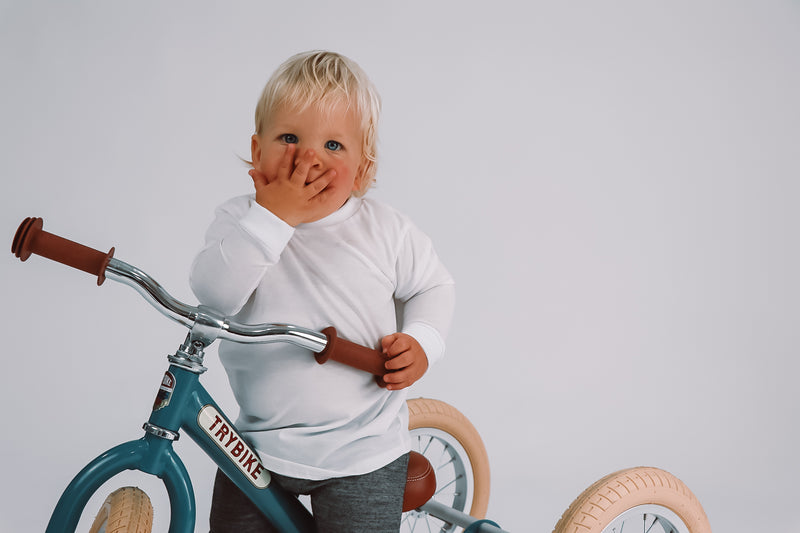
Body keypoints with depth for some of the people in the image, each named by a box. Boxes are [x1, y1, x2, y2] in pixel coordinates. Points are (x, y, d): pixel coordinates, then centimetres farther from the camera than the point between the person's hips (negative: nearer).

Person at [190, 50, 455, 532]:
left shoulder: (386, 230, -7)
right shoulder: (240, 220, -7)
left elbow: (433, 286, 9)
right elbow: (213, 294, -24)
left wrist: (420, 341, -9)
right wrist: (271, 216, -31)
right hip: (261, 443, 2)